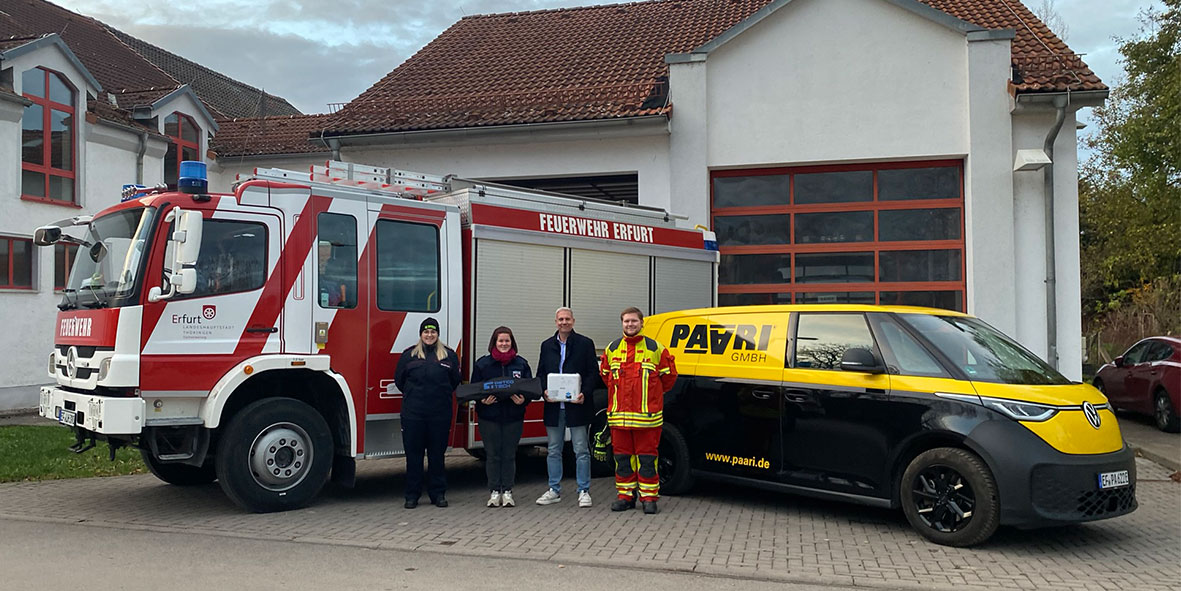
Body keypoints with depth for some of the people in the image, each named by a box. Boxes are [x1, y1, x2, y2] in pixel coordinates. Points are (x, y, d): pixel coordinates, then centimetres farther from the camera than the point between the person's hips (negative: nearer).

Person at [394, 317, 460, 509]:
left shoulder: (449, 356, 6)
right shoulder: (409, 355, 5)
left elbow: (455, 382, 12)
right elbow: (399, 380, 11)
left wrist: (441, 395, 8)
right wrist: (414, 395, 11)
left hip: (441, 413, 0)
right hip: (413, 413, 0)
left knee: (437, 454, 7)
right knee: (413, 455, 4)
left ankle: (438, 493, 17)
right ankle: (412, 495, 12)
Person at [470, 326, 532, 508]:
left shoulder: (521, 364, 5)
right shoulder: (482, 364, 3)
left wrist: (523, 399, -14)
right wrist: (483, 400, -15)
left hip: (513, 417, 1)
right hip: (489, 417, -1)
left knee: (509, 455, 5)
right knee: (492, 455, 4)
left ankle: (507, 491, 14)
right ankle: (495, 492, 13)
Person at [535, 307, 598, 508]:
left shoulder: (585, 344, 2)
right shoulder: (547, 345, 13)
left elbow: (593, 373, -1)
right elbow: (541, 374, 14)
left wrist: (584, 394, -15)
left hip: (577, 406, -4)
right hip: (553, 407, 4)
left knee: (581, 451, 0)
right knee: (553, 450, 10)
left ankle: (583, 491, 8)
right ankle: (554, 490, 20)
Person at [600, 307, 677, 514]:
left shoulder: (656, 349, 2)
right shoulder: (612, 349, 10)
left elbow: (669, 375, 9)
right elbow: (605, 375, 23)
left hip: (647, 415, -3)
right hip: (618, 415, 3)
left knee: (647, 457, -1)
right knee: (622, 456, 7)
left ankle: (649, 497, 6)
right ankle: (626, 496, 17)